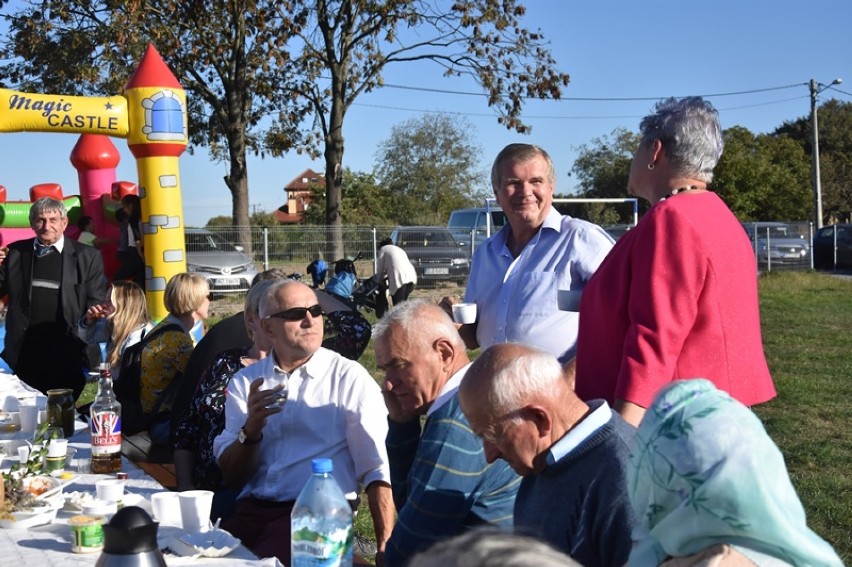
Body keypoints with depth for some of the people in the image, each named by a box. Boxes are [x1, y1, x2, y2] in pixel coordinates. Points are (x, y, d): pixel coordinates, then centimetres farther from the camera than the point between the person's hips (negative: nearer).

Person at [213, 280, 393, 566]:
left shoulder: (350, 378, 0)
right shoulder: (245, 381, 11)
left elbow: (377, 470, -5)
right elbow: (231, 476, 8)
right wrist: (251, 430, -12)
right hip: (253, 508, 3)